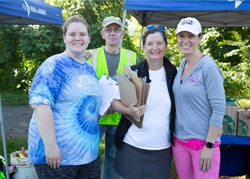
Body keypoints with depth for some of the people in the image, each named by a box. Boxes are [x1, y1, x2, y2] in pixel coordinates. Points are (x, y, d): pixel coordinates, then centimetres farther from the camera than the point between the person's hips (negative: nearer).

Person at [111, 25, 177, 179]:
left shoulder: (174, 73, 0)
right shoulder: (132, 72, -4)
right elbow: (114, 102, -1)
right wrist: (129, 110, -21)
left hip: (162, 148, 1)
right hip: (132, 146, -1)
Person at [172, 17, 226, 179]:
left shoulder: (208, 67, -13)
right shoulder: (181, 65, 6)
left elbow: (219, 109, -15)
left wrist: (209, 146, -17)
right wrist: (177, 137, 8)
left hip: (203, 141, -6)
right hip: (179, 140, 6)